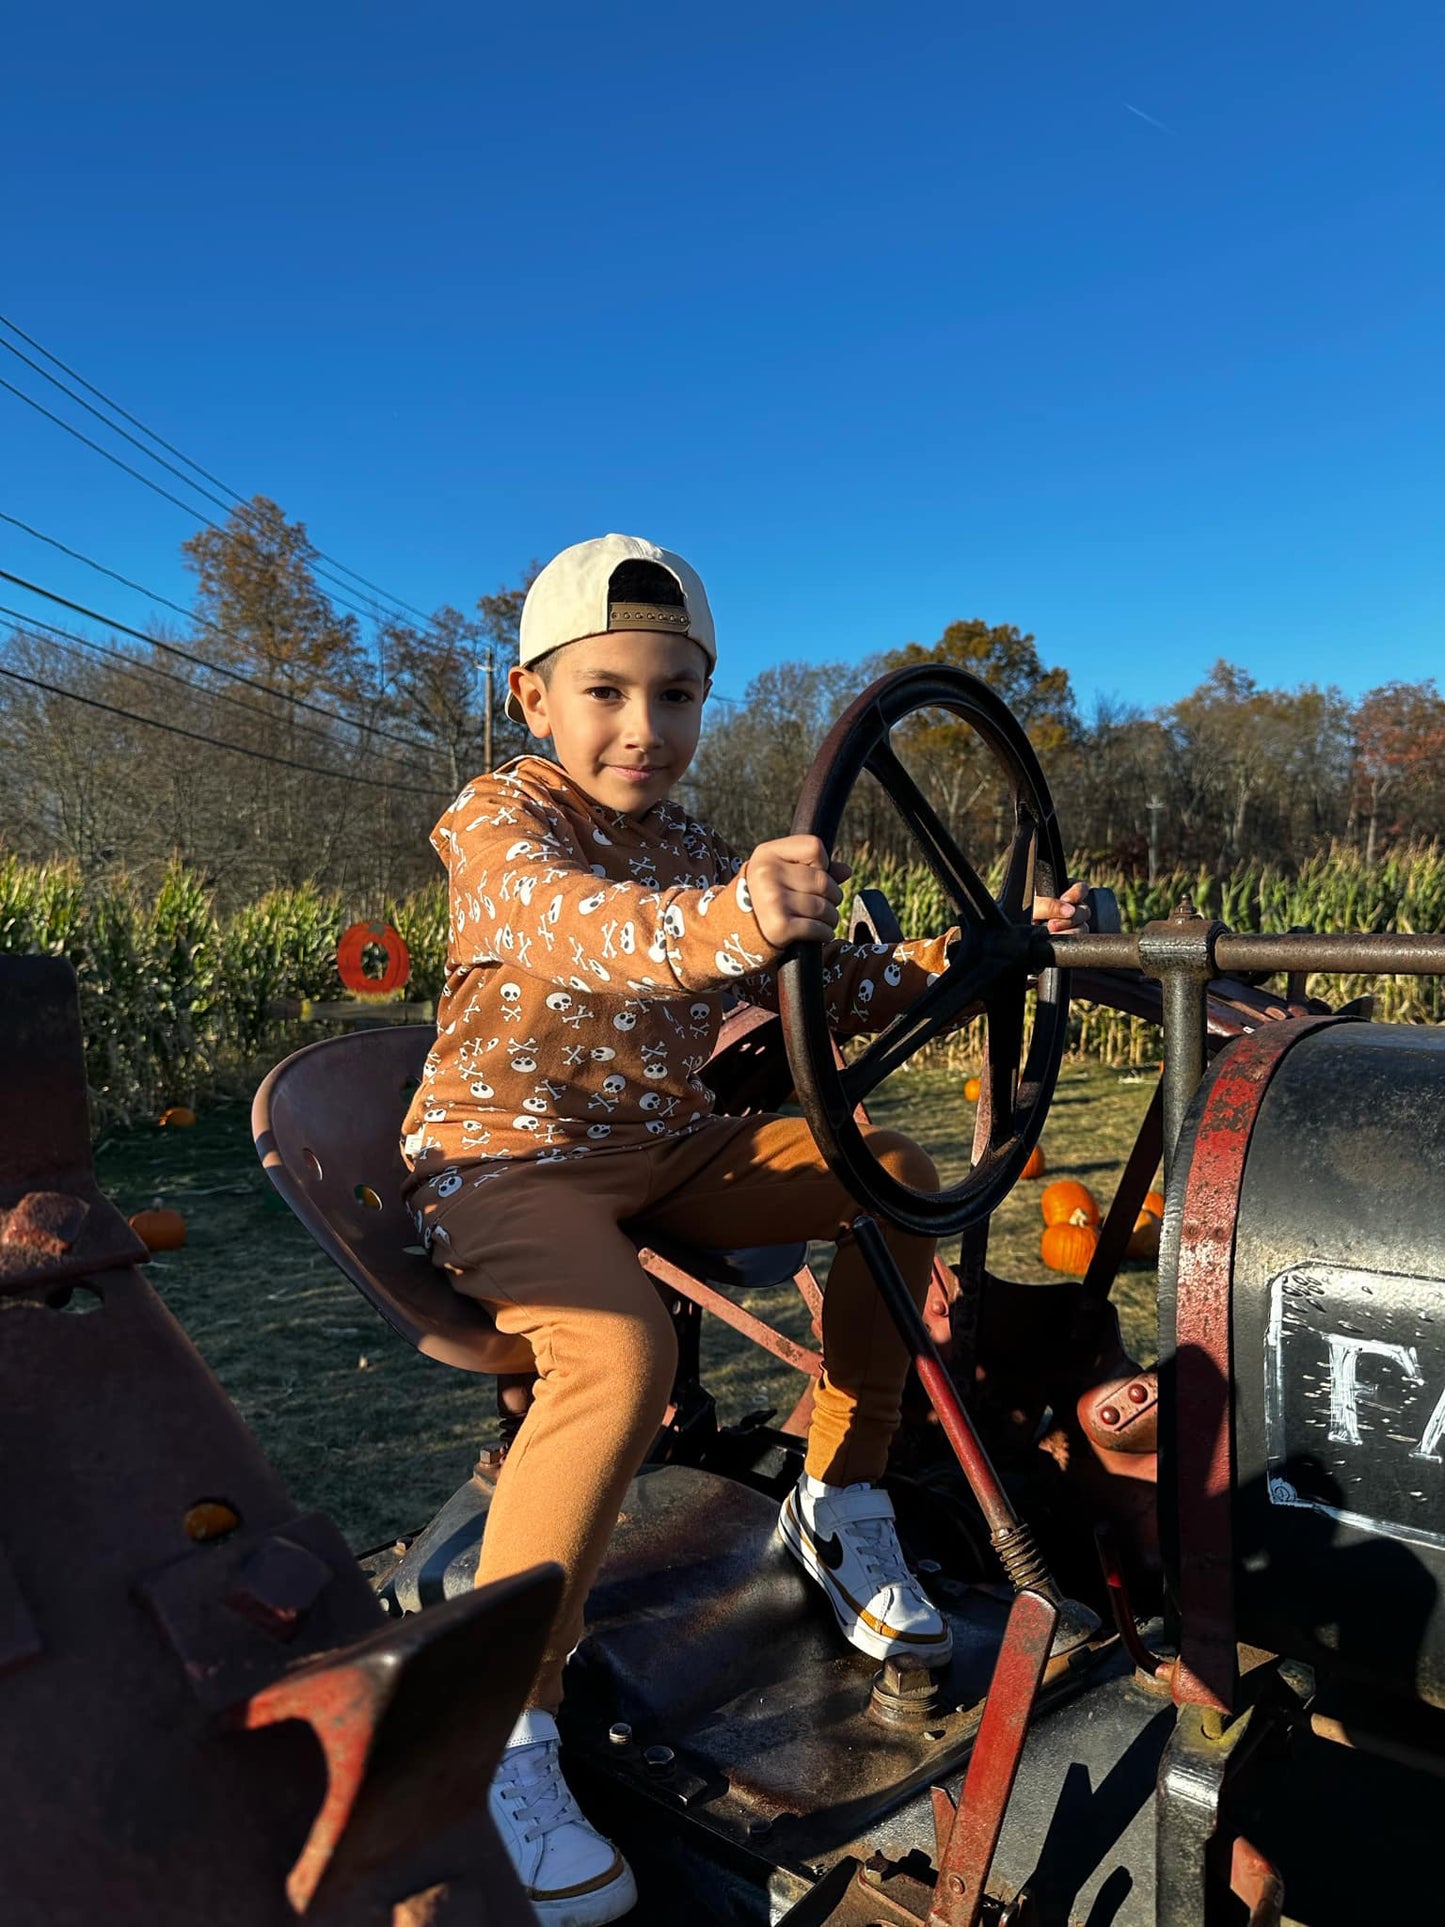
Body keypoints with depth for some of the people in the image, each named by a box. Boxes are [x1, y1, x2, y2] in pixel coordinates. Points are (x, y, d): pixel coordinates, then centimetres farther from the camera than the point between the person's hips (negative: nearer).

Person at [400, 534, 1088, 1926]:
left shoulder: (691, 854, 9)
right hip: (505, 1155, -7)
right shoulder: (499, 821, -13)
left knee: (894, 1173, -3)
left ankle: (840, 1503, 9)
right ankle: (497, 1727, -15)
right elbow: (574, 924, -38)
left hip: (660, 1147, 7)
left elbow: (828, 985, 11)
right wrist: (726, 921, -59)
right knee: (623, 1351, -35)